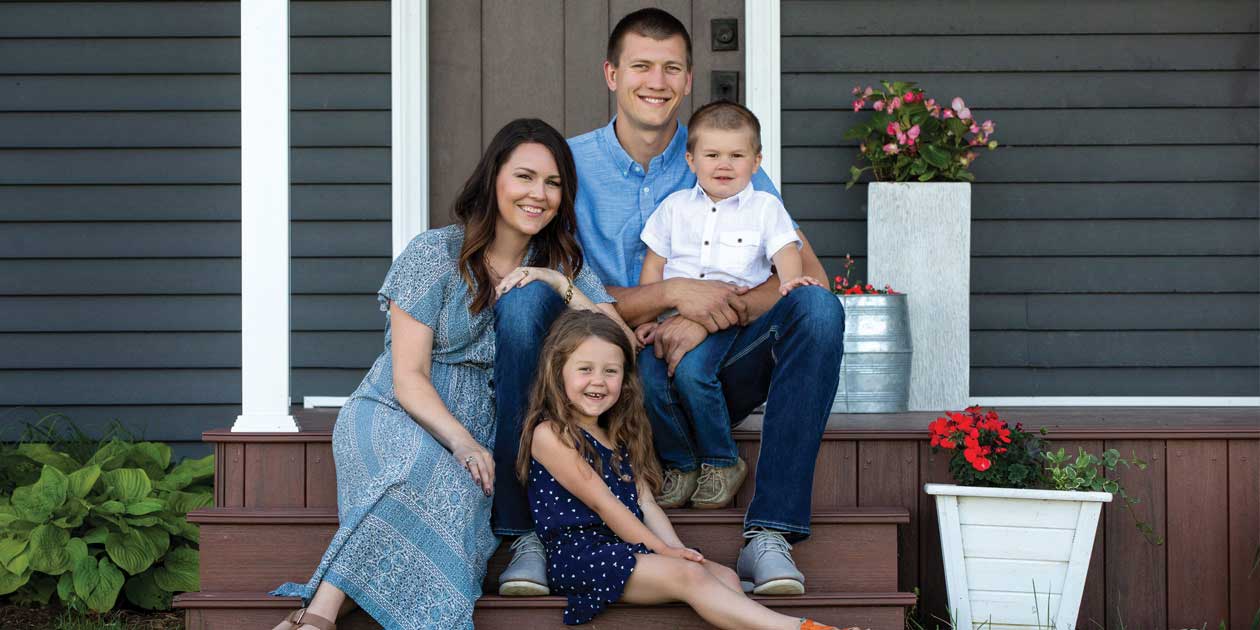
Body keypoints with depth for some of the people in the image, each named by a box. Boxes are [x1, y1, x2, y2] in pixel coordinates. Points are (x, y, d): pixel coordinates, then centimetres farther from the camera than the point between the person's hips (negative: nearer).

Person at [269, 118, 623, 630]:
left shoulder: (561, 264, 10)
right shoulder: (435, 255, -3)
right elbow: (408, 378, -8)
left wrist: (560, 286, -14)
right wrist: (461, 442, -24)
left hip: (478, 436, 3)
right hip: (393, 415, -3)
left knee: (461, 493, -35)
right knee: (430, 473, -39)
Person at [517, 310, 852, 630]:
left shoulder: (616, 437, 22)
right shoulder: (549, 435, -5)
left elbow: (645, 503, 14)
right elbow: (601, 502, -10)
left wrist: (676, 548, -5)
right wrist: (663, 550, -10)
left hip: (624, 547, 9)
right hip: (578, 552, -9)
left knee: (725, 576, -11)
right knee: (688, 576, -26)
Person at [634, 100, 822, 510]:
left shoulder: (765, 208, 10)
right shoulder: (675, 207, 16)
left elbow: (786, 253, 0)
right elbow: (653, 265, 16)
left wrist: (790, 279, -24)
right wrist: (648, 318, 4)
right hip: (672, 315, 3)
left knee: (691, 372, -31)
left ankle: (722, 461, -9)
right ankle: (680, 465, -3)